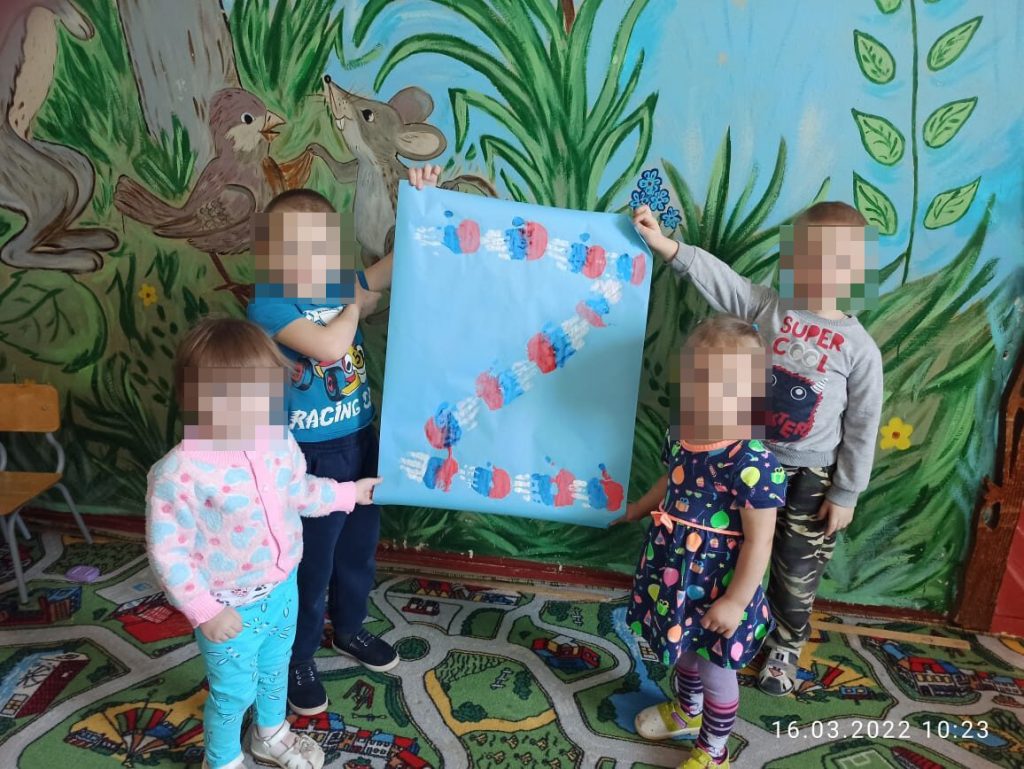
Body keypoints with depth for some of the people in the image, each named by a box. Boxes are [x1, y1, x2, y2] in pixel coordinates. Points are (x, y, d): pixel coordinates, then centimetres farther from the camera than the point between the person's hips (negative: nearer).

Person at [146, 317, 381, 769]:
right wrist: (205, 610, -21)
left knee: (275, 670, 29)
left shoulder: (279, 441, -11)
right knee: (234, 692, 16)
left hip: (282, 589, 6)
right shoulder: (179, 473, -31)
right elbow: (166, 550, -23)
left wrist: (349, 493, 14)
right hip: (231, 609, -6)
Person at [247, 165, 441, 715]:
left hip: (360, 441, 7)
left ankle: (349, 629, 47)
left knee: (359, 549, 23)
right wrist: (356, 304, -14)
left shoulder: (340, 287, 2)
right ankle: (298, 660, 33)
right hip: (310, 455, -6)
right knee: (310, 564, 10)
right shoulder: (268, 305, -16)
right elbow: (330, 346, -31)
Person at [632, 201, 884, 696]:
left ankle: (785, 646, 41)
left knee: (796, 575, 15)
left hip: (811, 478, -2)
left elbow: (862, 428, -9)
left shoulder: (859, 348, -15)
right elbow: (717, 276, -15)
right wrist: (663, 243, -25)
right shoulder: (770, 308, -8)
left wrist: (846, 493, -5)